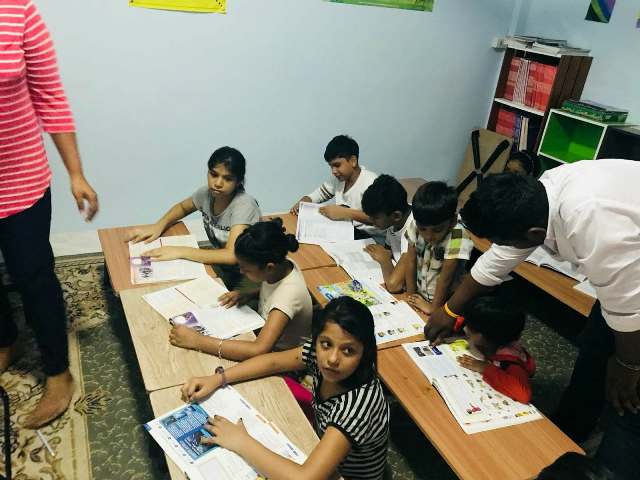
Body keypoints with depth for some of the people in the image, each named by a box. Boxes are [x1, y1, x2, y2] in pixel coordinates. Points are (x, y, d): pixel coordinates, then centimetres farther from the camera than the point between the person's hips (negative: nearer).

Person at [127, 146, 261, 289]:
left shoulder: (244, 205, -26)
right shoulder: (207, 193, -8)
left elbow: (232, 256, -36)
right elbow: (182, 207, 14)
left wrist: (180, 251, -31)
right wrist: (159, 225, -5)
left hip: (243, 277, -6)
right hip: (219, 264, 6)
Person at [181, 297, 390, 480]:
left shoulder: (360, 401, -40)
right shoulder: (319, 352, -21)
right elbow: (273, 361, -3)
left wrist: (240, 441, -35)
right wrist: (218, 379, -14)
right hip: (323, 447, 5)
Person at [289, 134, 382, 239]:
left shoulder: (370, 182, -19)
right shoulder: (339, 178, 5)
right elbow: (321, 192, 23)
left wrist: (346, 212, -37)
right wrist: (302, 202, 2)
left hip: (368, 236, -7)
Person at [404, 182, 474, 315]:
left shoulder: (457, 238, -24)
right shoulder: (416, 228, -11)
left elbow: (446, 277, -19)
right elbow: (411, 262, -4)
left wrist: (433, 307, -14)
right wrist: (411, 296, -5)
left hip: (444, 302, -4)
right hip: (419, 298, 5)